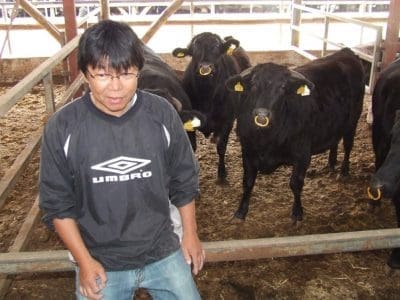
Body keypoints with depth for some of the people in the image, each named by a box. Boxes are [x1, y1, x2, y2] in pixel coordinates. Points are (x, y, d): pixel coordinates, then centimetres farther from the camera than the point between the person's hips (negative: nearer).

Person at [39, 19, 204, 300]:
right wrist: (84, 261, -7)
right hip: (100, 262, -1)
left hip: (163, 254, 1)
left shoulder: (162, 114, -11)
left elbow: (185, 180, 1)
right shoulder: (62, 127, -15)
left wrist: (191, 235, 6)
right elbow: (57, 202, -6)